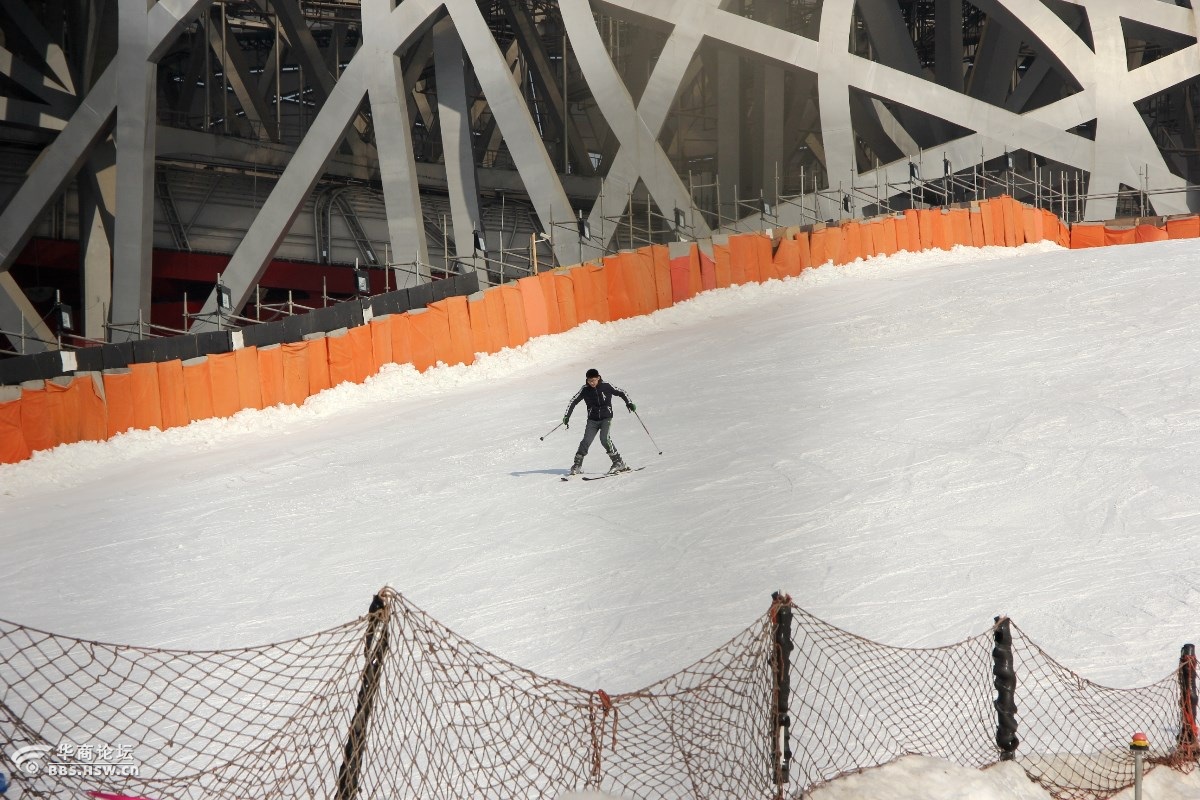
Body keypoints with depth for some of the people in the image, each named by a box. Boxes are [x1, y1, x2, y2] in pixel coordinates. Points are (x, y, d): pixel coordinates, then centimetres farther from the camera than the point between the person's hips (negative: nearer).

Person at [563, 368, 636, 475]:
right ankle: (577, 465, 5)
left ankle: (619, 463, -17)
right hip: (592, 420, 2)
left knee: (604, 438, -23)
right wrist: (567, 416, -2)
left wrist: (629, 403, -6)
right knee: (586, 441, -10)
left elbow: (621, 393, 4)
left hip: (606, 418, -2)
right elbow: (573, 401, 3)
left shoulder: (606, 386, -9)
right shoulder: (585, 390, -4)